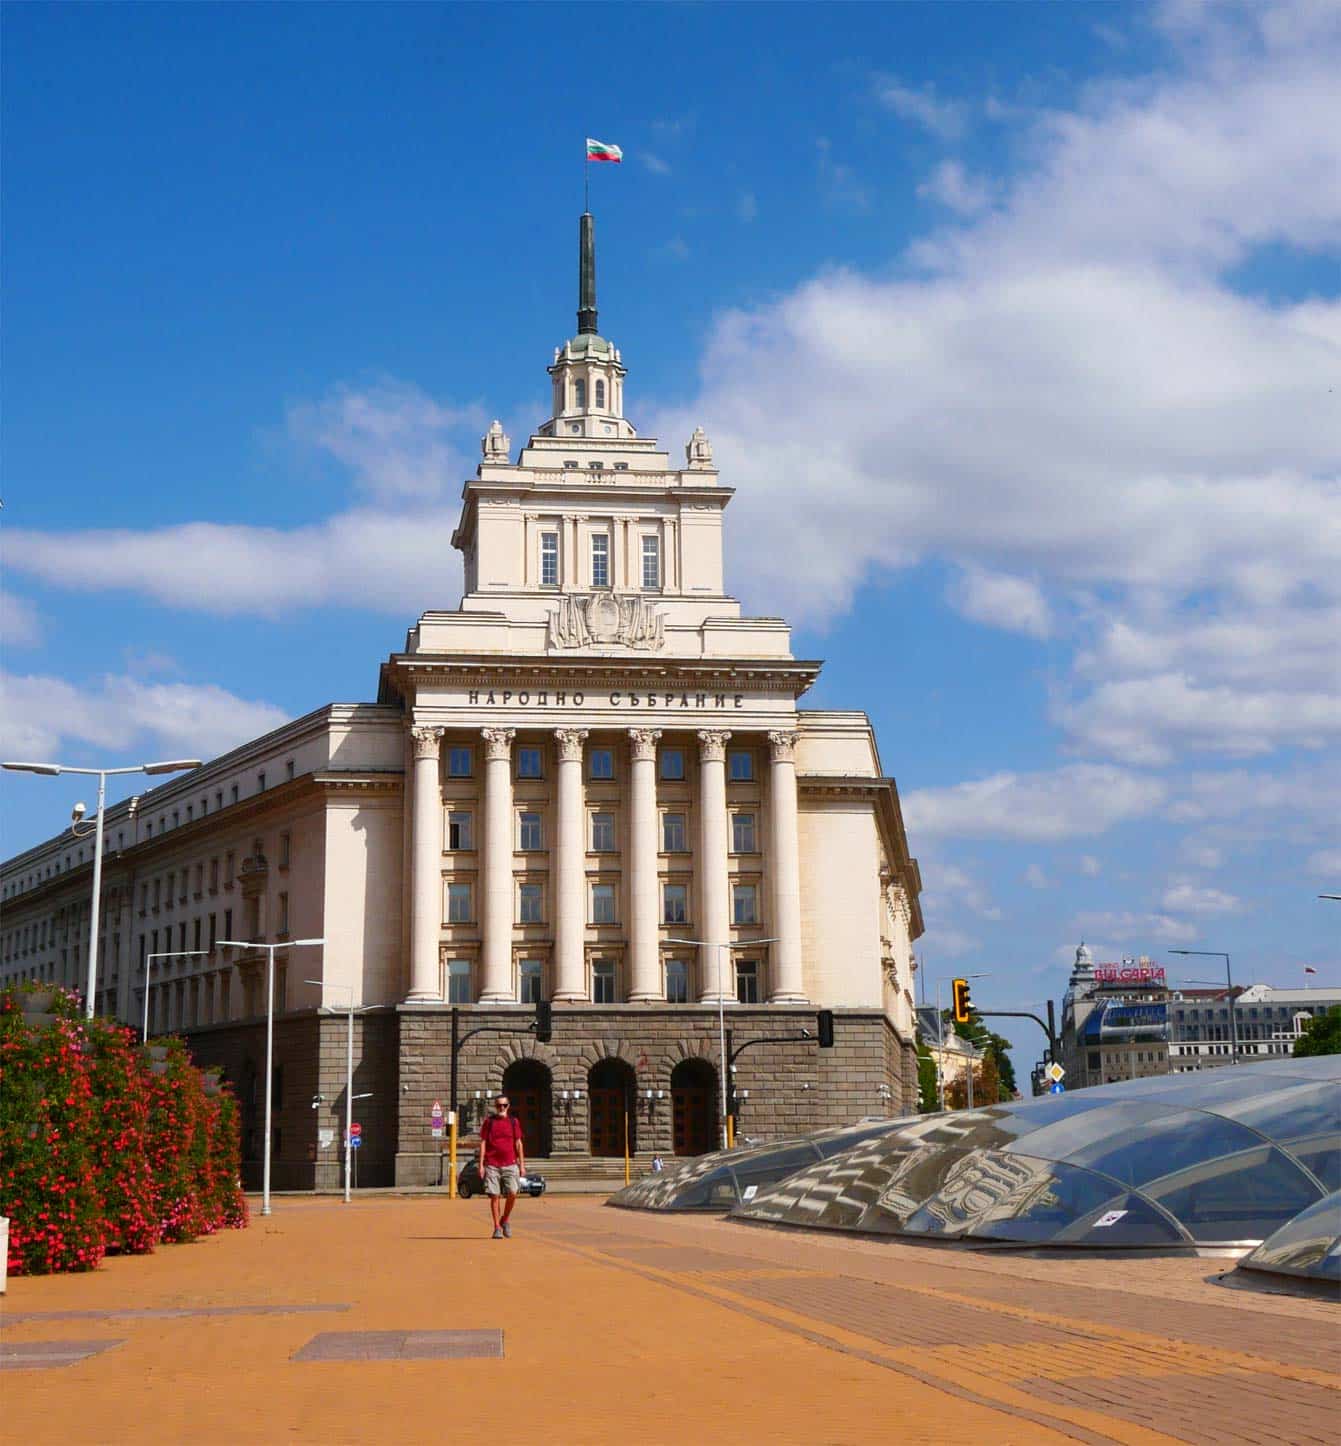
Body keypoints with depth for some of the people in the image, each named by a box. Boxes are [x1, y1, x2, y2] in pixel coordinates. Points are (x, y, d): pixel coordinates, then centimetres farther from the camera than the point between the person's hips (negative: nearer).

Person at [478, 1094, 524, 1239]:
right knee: (495, 1196, -3)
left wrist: (522, 1164, 6)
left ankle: (505, 1220, 12)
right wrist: (481, 1165, -1)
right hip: (492, 1165, -1)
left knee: (512, 1193, -12)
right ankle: (497, 1227, 6)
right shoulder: (489, 1122, 7)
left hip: (510, 1164, 1)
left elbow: (518, 1143, 11)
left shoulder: (514, 1122, 10)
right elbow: (483, 1143, 5)